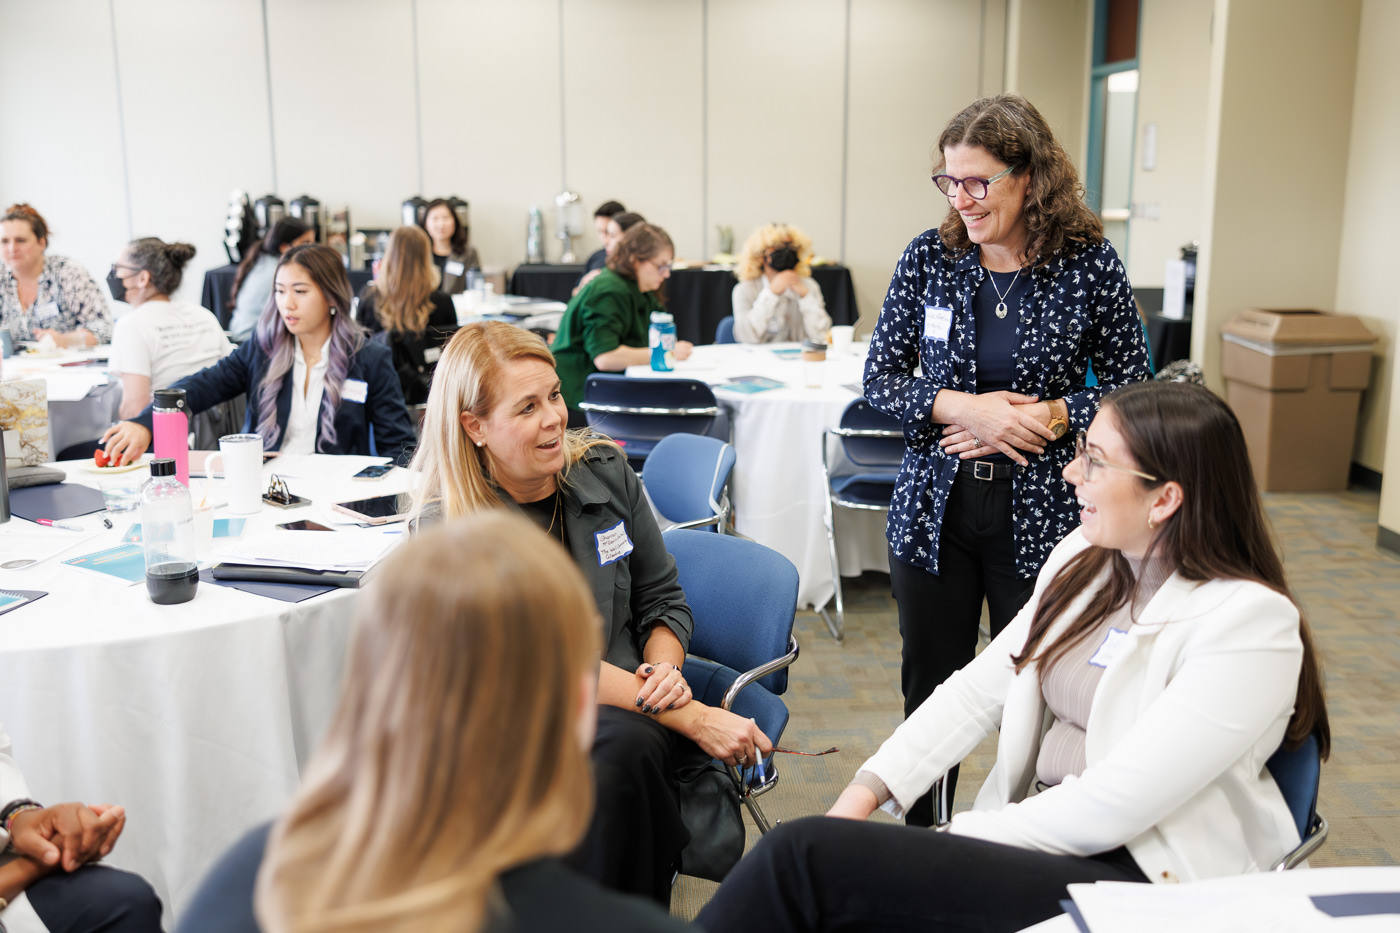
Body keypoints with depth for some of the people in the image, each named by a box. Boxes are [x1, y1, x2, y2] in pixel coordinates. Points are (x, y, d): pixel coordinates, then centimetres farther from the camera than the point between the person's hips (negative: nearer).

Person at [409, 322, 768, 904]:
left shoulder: (606, 472, 4)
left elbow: (663, 600, 13)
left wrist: (666, 669, -11)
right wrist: (693, 718, -22)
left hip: (630, 715, 3)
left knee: (623, 746, -33)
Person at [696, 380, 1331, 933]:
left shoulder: (1252, 623, -15)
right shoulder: (1083, 558, 8)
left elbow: (1116, 802, -19)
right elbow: (979, 688, 7)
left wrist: (959, 837, -16)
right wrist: (866, 792, -3)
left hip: (1137, 875, -6)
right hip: (1041, 834, 7)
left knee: (808, 857, -23)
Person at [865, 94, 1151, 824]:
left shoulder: (1089, 265, -6)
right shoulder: (927, 257, -1)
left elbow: (1131, 387, 2)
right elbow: (880, 376, 3)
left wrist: (1048, 416, -15)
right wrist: (962, 408, -15)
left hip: (1040, 515, -2)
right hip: (933, 509, 2)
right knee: (930, 684, 14)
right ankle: (921, 841, 34)